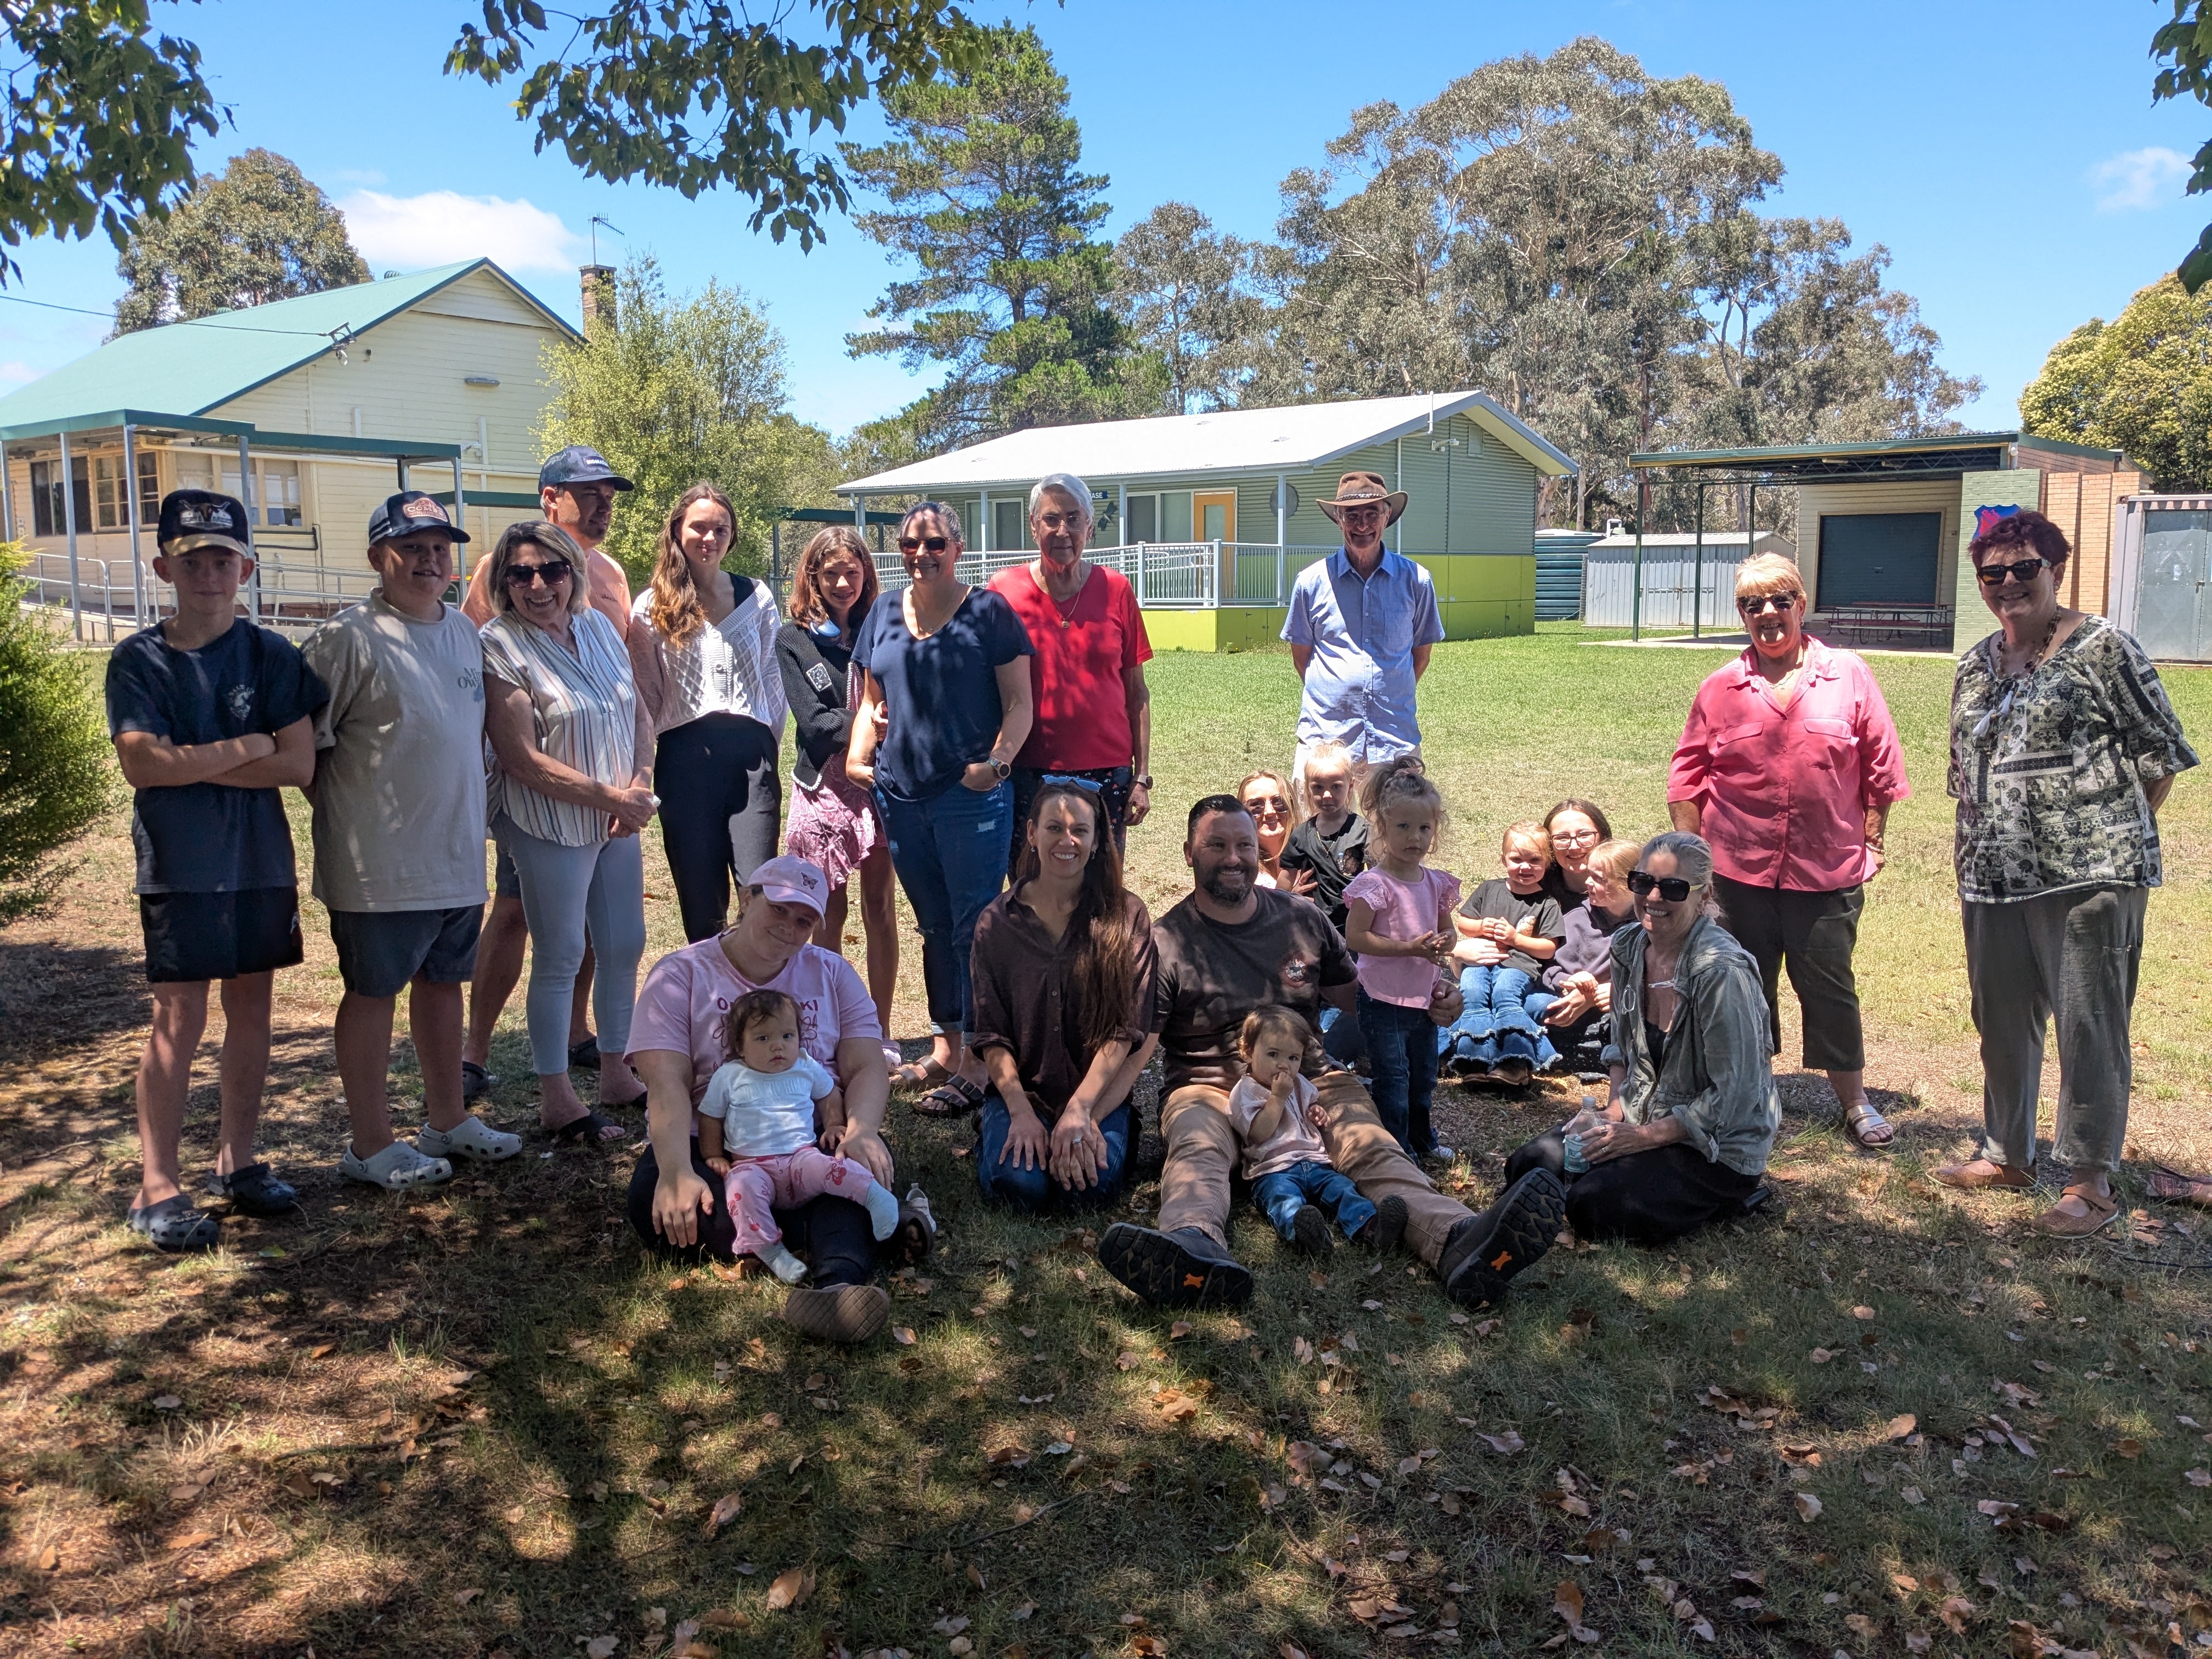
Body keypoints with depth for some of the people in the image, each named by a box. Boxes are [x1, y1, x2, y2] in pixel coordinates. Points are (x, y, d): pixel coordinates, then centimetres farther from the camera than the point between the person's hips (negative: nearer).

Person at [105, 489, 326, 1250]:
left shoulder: (272, 655, 1)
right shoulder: (139, 660, -3)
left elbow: (298, 764, -8)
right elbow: (141, 765, -15)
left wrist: (191, 762, -12)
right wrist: (246, 747, -11)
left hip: (261, 859, 3)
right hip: (178, 867, -2)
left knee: (251, 1008, 10)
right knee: (180, 1019, -1)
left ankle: (238, 1159, 25)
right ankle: (157, 1186, 9)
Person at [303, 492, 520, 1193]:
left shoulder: (465, 631, 10)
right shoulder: (349, 637, -13)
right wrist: (348, 811, -7)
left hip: (459, 856, 7)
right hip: (380, 864, -7)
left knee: (443, 981, 18)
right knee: (373, 992, 4)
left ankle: (448, 1121, 32)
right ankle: (370, 1146, 16)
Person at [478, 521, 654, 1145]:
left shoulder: (597, 626, 5)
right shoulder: (500, 646, -12)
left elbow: (641, 715, 10)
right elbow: (522, 758, -18)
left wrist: (639, 784, -8)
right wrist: (609, 797, -18)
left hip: (620, 820, 6)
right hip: (550, 826, -6)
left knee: (625, 947, 12)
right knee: (560, 959, 1)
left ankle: (617, 1073, 28)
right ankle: (556, 1098, 14)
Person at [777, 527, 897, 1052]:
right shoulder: (793, 639, 3)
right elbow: (812, 721, -6)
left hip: (879, 782, 1)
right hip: (825, 787, -1)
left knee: (880, 908, 4)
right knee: (829, 915, 4)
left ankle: (879, 1033, 14)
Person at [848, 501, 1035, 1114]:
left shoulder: (988, 610, -2)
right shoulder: (884, 614, 12)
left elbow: (1020, 703, -3)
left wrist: (997, 762, -17)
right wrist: (857, 757, 3)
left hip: (972, 798, -5)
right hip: (903, 799, 5)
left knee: (974, 930, -4)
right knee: (934, 928, 15)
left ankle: (975, 1064, 3)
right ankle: (944, 1047, 27)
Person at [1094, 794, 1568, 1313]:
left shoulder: (1303, 918, 14)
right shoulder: (1166, 941, 2)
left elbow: (1354, 994, 21)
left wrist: (1428, 1007, 2)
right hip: (1207, 1087, -2)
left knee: (1372, 1145, -28)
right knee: (1197, 1152, -37)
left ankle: (1458, 1240, -56)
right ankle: (1193, 1251, -70)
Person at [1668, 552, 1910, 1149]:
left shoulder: (1848, 675, 1)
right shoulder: (1721, 688, 3)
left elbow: (1882, 764, 5)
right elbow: (1688, 775, 6)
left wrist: (1871, 841, 4)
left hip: (1827, 872, -1)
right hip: (1739, 870, 1)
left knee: (1829, 987, 6)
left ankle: (1854, 1102, 21)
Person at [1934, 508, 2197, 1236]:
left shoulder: (2102, 649, -5)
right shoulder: (1976, 665, 14)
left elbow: (2161, 752, -3)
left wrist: (2118, 834, -3)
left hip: (2089, 876, -6)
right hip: (1994, 878, 7)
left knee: (2089, 1025, 0)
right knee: (2002, 1020, 15)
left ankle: (2092, 1181, 12)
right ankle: (2007, 1154, 31)